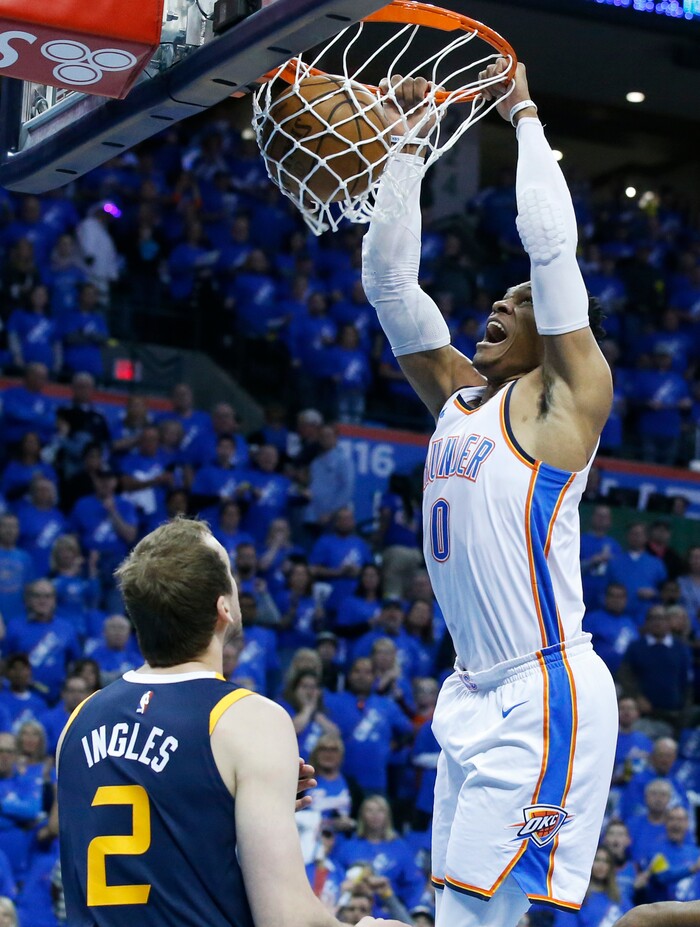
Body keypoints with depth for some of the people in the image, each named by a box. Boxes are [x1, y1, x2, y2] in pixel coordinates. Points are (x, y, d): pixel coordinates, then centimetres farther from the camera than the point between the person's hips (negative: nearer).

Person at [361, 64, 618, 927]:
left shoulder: (564, 396, -4)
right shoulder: (457, 395, 15)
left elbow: (551, 241, -12)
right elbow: (388, 279, 15)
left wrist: (525, 117, -4)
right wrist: (404, 144, 12)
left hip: (545, 691, -8)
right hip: (473, 693, 8)